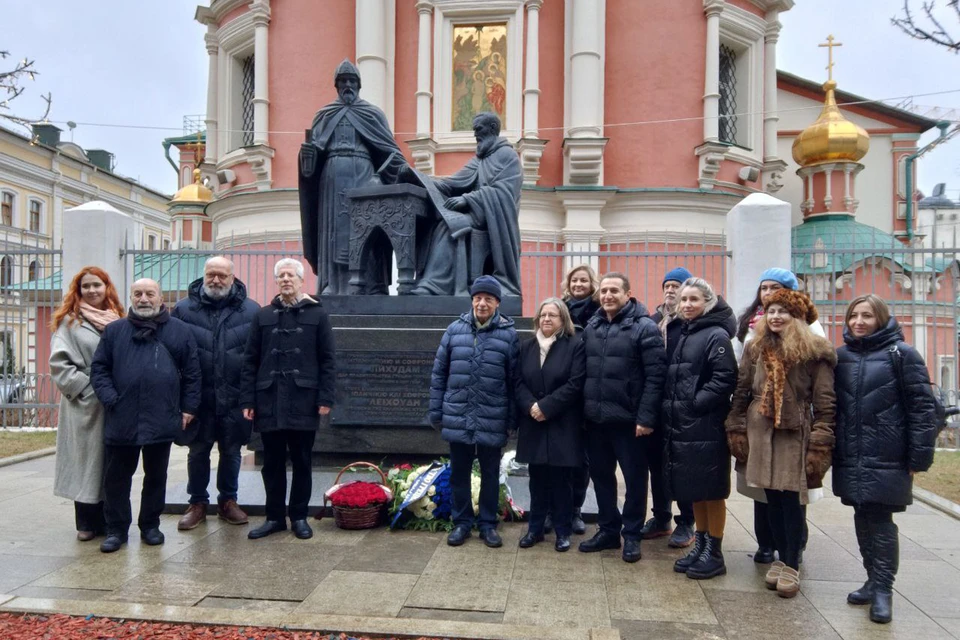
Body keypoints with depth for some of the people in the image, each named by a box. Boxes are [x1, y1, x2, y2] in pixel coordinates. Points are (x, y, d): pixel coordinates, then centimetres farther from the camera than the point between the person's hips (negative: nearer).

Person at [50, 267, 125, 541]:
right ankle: (86, 523, 15)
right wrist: (88, 389, -13)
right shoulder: (69, 322, 1)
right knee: (86, 462, 3)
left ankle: (108, 520, 17)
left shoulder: (117, 320, 12)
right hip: (84, 404, -3)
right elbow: (59, 363, -7)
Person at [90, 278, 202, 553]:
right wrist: (110, 400, -8)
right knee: (116, 477, 8)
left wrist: (189, 407, 0)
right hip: (121, 420, 1)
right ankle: (116, 529, 22)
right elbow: (99, 369, 5)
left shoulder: (179, 331, 4)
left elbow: (191, 373, 4)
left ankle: (150, 525, 26)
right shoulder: (114, 331, 7)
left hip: (161, 420, 0)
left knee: (156, 476, 12)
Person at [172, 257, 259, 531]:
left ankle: (228, 500, 28)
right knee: (198, 452, 12)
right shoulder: (184, 309, 0)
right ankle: (197, 502, 27)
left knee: (231, 452, 12)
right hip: (198, 397, 0)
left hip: (235, 398, 0)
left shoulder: (251, 310, -1)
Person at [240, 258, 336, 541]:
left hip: (304, 402, -2)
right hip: (269, 402, 2)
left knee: (302, 462, 7)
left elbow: (328, 360, 0)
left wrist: (325, 398, -7)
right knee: (272, 463, 10)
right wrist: (247, 400, 1)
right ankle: (274, 517, 23)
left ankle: (299, 516, 21)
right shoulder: (263, 316, 10)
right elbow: (250, 361, 8)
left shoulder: (317, 314, 3)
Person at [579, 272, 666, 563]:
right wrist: (584, 408, 8)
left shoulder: (644, 327, -8)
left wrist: (647, 417, -17)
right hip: (595, 419, 6)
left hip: (629, 420, -6)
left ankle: (631, 535, 22)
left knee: (634, 479, 7)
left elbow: (655, 375, -13)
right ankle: (608, 530, 30)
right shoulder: (591, 327, 11)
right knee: (601, 476, 15)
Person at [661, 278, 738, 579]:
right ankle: (700, 545, 27)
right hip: (680, 426, 8)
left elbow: (725, 379, -18)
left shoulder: (716, 335, -9)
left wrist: (695, 403, -18)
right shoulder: (681, 335, 15)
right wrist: (671, 408, 8)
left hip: (706, 427, -7)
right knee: (694, 491, 15)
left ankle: (714, 553, 15)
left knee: (711, 490, 3)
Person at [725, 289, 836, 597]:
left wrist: (820, 444, -11)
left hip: (795, 433, -3)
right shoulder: (756, 348, 9)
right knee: (772, 499, 9)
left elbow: (825, 403, -6)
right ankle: (782, 558, 24)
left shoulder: (815, 352, -4)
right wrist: (737, 430, 5)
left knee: (790, 499, -1)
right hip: (760, 430, 4)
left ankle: (792, 566, 14)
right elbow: (741, 391, 11)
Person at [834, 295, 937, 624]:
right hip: (850, 459, 5)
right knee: (862, 519, 13)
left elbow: (921, 407, -7)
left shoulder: (902, 354, -4)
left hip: (886, 460, -5)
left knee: (881, 522, 0)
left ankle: (883, 588, 12)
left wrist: (919, 456, -11)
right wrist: (828, 449, 9)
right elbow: (830, 404, 13)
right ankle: (874, 580, 27)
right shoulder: (840, 356, 10)